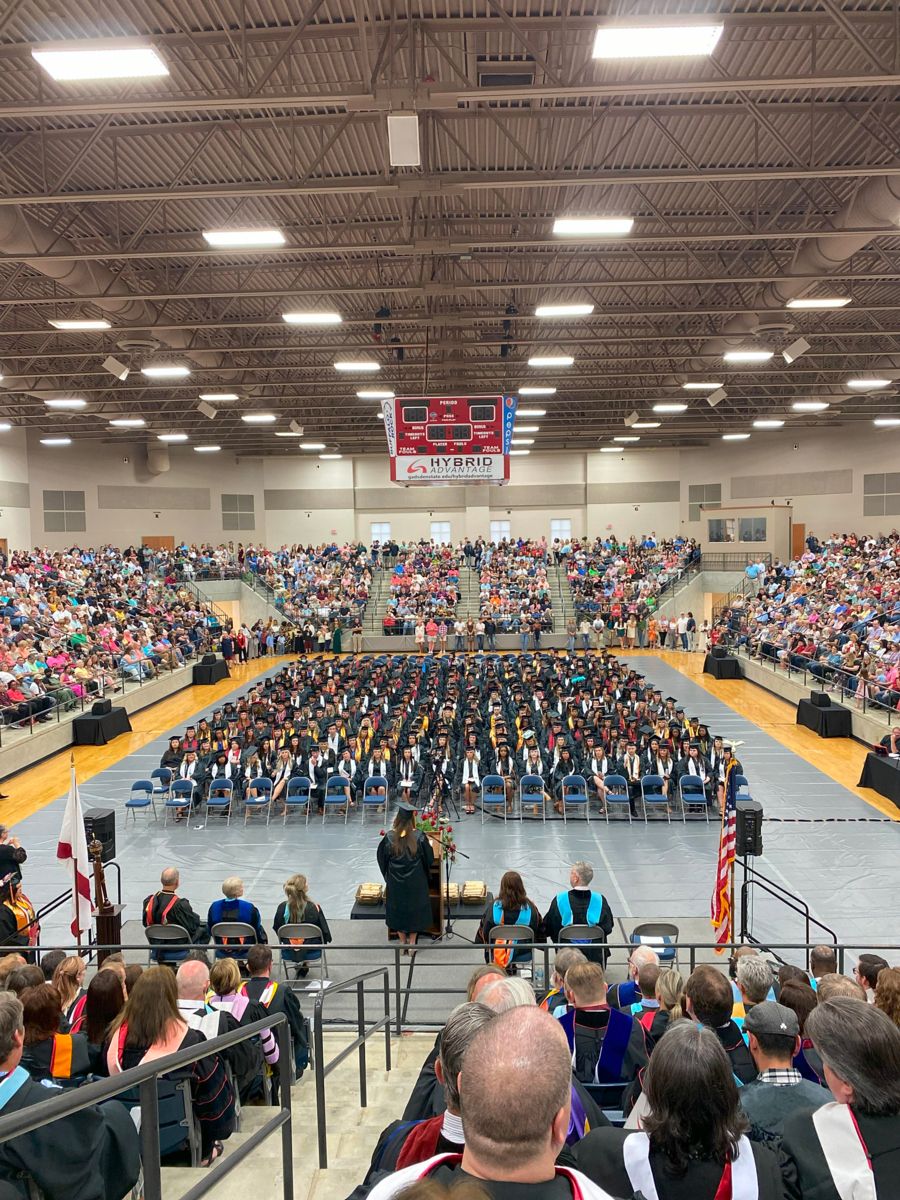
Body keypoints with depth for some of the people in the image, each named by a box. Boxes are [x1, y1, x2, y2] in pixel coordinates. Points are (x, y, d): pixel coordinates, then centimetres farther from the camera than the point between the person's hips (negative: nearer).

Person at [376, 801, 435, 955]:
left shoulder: (389, 837, -15)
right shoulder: (419, 836, -18)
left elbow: (382, 858, -1)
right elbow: (429, 858, -6)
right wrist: (429, 845, 13)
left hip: (395, 882, 1)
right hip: (415, 882, -1)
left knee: (398, 908, 17)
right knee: (415, 908, 16)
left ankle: (403, 943, 26)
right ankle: (412, 943, 21)